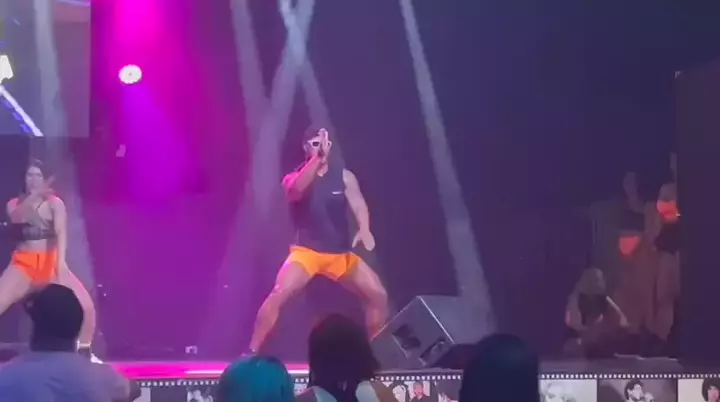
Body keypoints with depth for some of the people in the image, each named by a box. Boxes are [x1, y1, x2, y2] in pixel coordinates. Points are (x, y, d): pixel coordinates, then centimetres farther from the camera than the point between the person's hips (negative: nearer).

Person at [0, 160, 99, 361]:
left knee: (87, 305, -16)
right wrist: (34, 195, -34)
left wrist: (61, 262, -33)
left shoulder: (55, 203, 0)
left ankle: (84, 352, 5)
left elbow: (61, 232, -16)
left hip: (50, 262, -1)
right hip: (23, 264, 1)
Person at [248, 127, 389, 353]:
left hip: (341, 253, 4)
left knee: (378, 296, 0)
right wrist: (318, 158, -39)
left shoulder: (344, 176, 4)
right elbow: (298, 189, -28)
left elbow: (357, 202, -11)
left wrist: (364, 229, -32)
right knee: (279, 294, -25)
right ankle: (251, 352, -19)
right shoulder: (293, 178, -3)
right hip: (306, 251, -3)